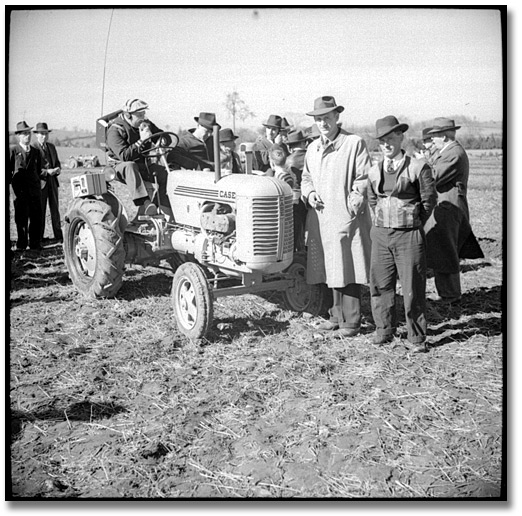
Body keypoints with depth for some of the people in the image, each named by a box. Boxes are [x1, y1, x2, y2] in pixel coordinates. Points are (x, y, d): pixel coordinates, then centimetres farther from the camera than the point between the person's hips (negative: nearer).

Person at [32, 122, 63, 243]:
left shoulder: (52, 147, 16)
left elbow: (57, 162, 21)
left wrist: (58, 169, -1)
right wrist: (46, 171, -20)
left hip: (53, 181, 5)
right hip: (40, 183, -5)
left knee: (55, 209, 5)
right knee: (40, 210, 1)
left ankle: (58, 236, 8)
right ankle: (39, 236, 9)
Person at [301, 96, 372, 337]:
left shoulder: (354, 143, -5)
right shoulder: (313, 147, 16)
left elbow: (363, 179, -8)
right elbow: (306, 177, 25)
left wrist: (352, 207, -14)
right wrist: (310, 193, 5)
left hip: (346, 218, -6)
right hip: (320, 218, 6)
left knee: (348, 270, -3)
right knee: (332, 270, 13)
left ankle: (351, 322, 6)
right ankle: (337, 316, 25)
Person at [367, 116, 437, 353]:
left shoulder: (418, 167, -5)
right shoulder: (374, 171, 9)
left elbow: (429, 199, 0)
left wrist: (413, 223, 4)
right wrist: (379, 223, 12)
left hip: (409, 236, -4)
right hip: (381, 235, 5)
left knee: (413, 287, 0)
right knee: (380, 285, 8)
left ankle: (417, 337, 13)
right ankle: (384, 330, 23)